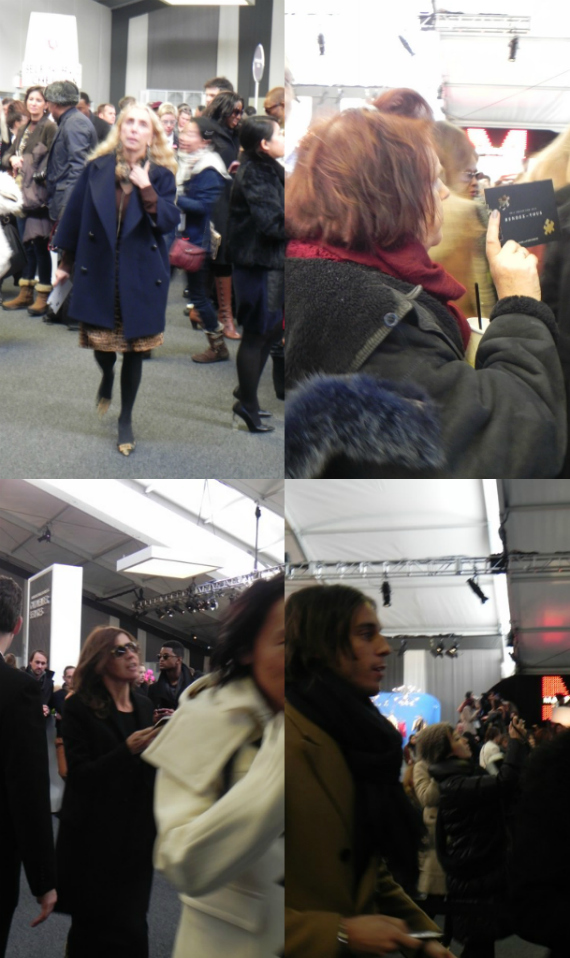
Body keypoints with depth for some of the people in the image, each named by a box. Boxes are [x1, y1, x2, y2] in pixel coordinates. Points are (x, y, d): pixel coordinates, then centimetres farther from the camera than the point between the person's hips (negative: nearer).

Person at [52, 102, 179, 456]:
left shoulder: (161, 175, -3)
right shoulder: (98, 168, -1)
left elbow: (168, 223, -12)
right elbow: (76, 214, 5)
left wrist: (145, 188, -24)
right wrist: (66, 263, 8)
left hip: (141, 277, -1)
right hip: (100, 272, 1)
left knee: (135, 350, 4)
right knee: (102, 343, 9)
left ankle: (126, 419, 22)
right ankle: (107, 379, 46)